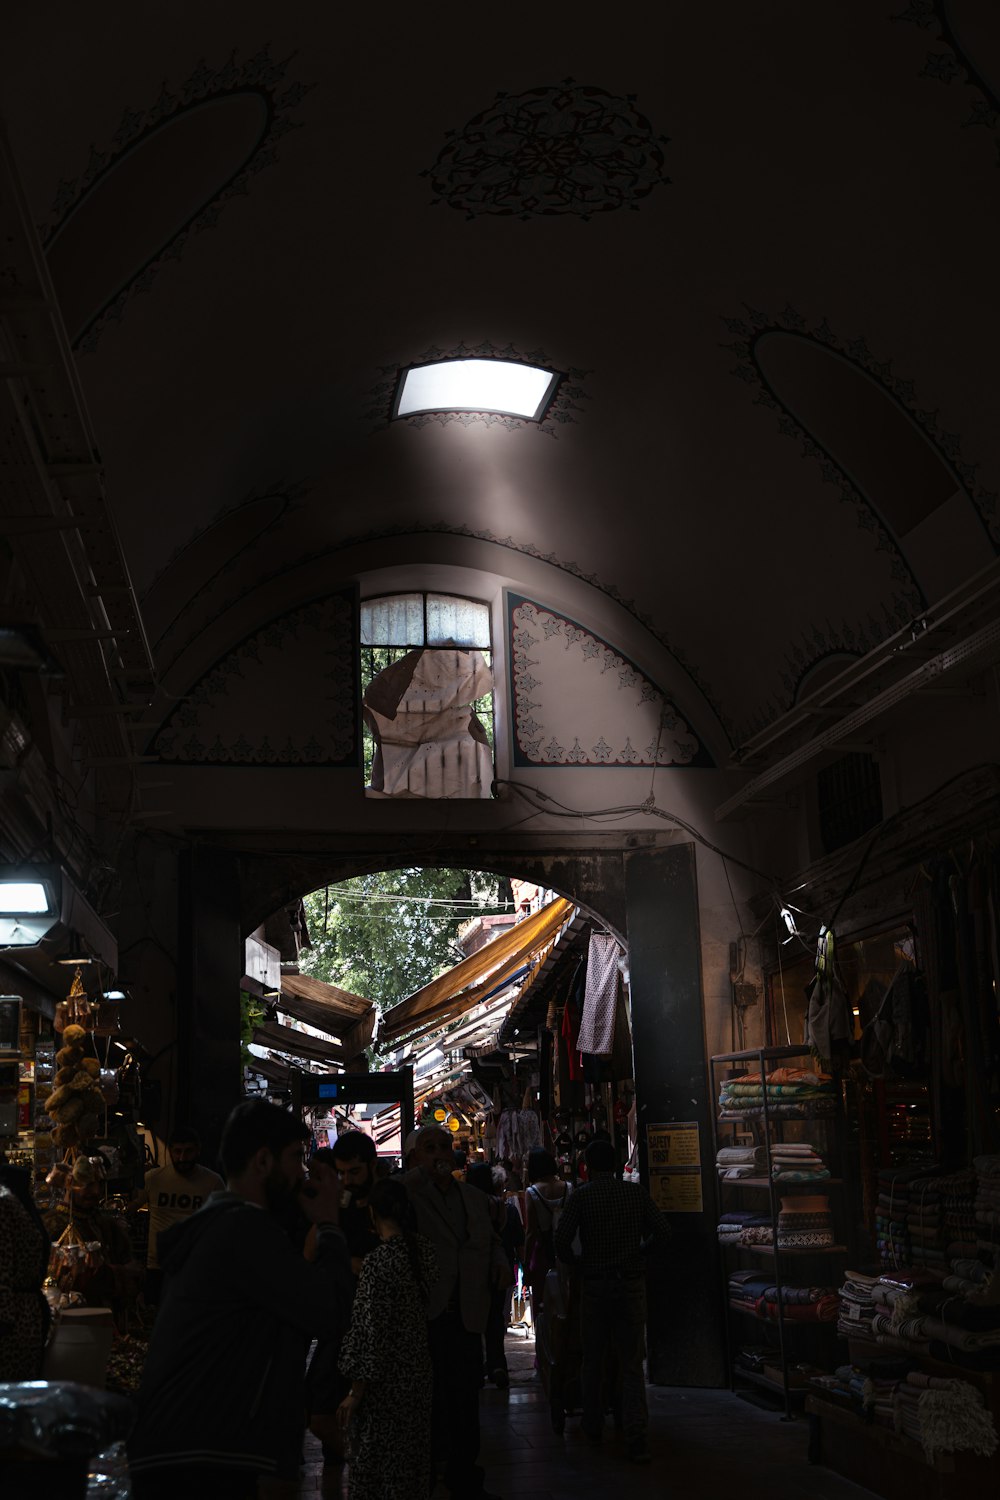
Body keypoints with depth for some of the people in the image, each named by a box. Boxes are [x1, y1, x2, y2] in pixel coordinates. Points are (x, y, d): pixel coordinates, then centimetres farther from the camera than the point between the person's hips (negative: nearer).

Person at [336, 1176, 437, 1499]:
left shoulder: (377, 1262, -21)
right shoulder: (423, 1248, -1)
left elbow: (373, 1336, -21)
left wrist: (355, 1393, -15)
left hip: (384, 1384, -7)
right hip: (418, 1374, 7)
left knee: (374, 1471, 5)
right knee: (411, 1461, 20)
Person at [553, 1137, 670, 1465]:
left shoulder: (582, 1196, -3)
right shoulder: (636, 1193, 3)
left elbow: (561, 1239, -12)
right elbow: (662, 1234, 3)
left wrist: (575, 1261, 8)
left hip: (596, 1282, -1)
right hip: (632, 1282, 1)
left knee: (594, 1359, 14)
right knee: (631, 1363, 1)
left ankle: (593, 1426, 25)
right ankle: (636, 1436, -9)